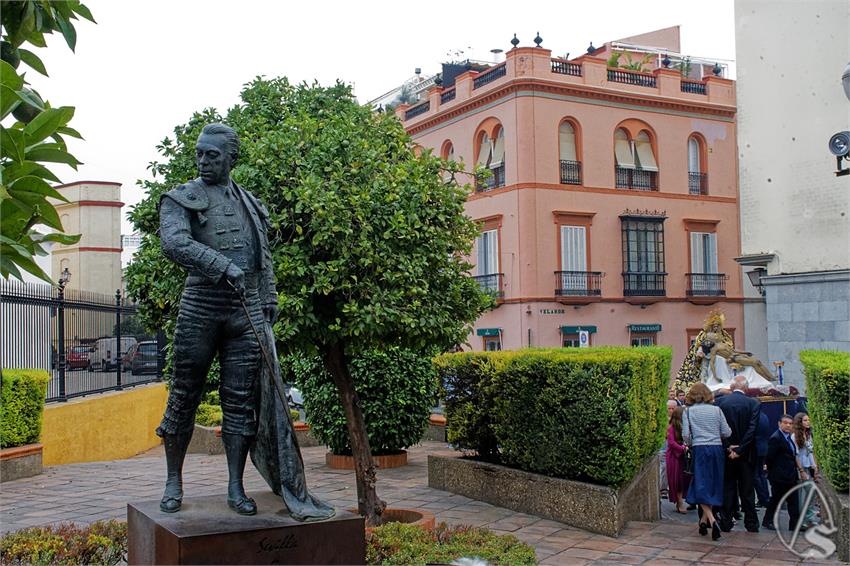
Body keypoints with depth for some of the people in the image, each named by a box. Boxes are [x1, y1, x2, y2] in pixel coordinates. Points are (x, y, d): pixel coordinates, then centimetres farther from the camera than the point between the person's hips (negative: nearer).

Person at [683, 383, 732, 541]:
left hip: (699, 449, -3)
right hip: (717, 449, 3)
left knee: (701, 486, -2)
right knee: (712, 486, 13)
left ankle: (711, 520, -20)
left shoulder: (688, 411, 1)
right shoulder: (716, 410, 6)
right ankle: (704, 520, 20)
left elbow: (686, 434, -6)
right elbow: (727, 432, 3)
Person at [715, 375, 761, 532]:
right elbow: (752, 429, -13)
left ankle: (726, 523, 9)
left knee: (727, 488, 8)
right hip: (746, 454, -1)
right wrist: (740, 450, -11)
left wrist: (728, 447, -6)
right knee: (747, 489, 8)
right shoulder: (753, 404, -7)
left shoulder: (719, 401, -4)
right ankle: (751, 524, 12)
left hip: (726, 452, 1)